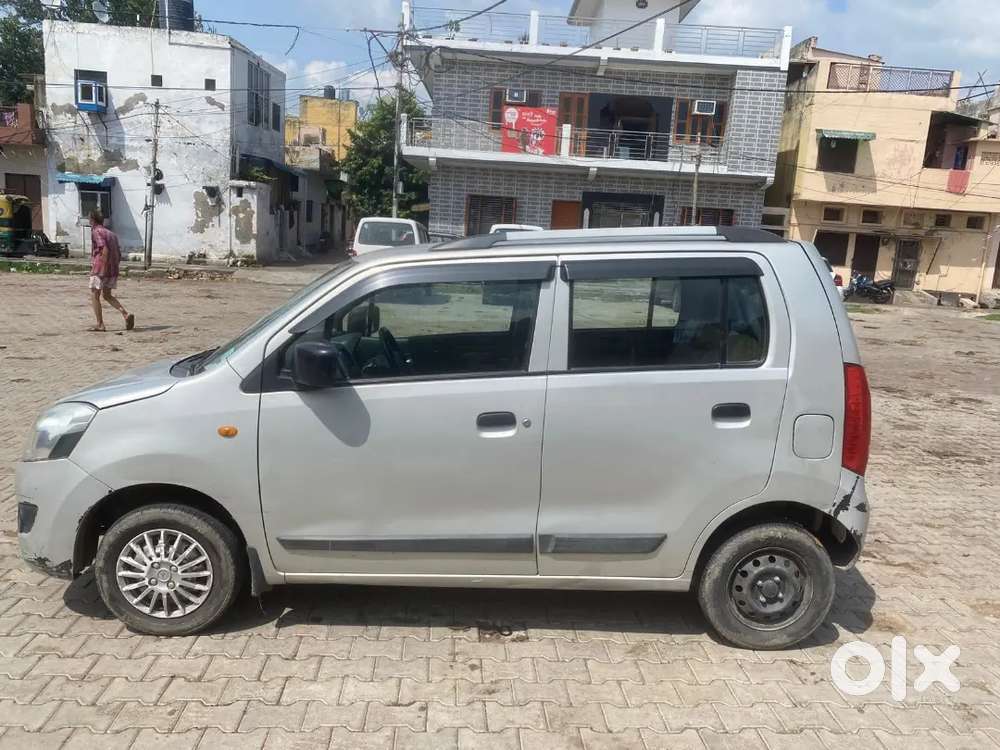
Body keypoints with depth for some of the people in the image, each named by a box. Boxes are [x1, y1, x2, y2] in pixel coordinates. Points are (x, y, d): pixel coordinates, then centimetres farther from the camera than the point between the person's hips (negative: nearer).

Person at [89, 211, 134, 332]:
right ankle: (126, 314, -4)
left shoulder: (96, 231, -7)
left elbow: (105, 249, -21)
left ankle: (100, 324, 4)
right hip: (113, 270, 7)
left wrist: (103, 268, -23)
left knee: (94, 296, 5)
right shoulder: (111, 233, 17)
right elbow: (119, 254, 16)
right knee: (107, 296, 16)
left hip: (100, 269, -7)